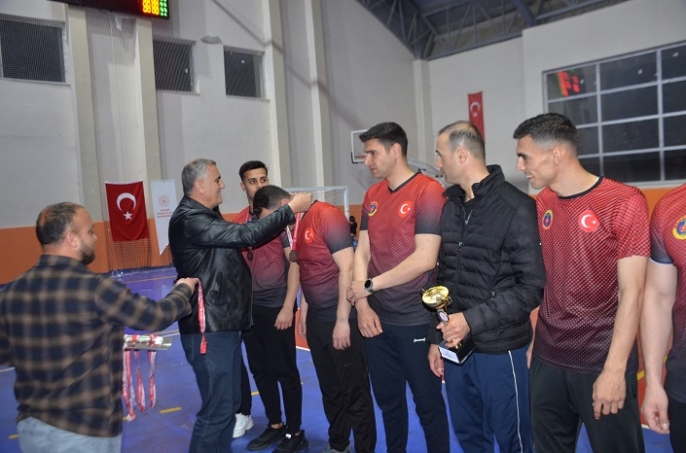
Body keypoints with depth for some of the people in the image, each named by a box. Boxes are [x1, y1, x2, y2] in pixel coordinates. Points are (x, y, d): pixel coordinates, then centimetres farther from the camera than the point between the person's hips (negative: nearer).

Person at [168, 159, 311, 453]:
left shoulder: (205, 217, 17)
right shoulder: (189, 219, -17)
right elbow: (247, 235, -23)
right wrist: (291, 209, -16)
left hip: (225, 324, 10)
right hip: (209, 329, -10)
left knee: (229, 403, 17)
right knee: (216, 409, -3)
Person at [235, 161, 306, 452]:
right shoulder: (239, 221, 7)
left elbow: (294, 262, -11)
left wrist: (288, 306, -15)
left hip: (277, 306, -5)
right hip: (249, 307, 6)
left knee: (285, 371, 4)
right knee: (261, 371, 14)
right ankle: (275, 425, 31)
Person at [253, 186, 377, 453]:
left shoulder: (327, 215, -15)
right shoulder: (293, 226, 9)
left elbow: (347, 268, -19)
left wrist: (343, 319, -18)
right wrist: (303, 312, 14)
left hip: (341, 317, -8)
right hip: (315, 318, 8)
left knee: (355, 389, 3)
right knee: (329, 388, 19)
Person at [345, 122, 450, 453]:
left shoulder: (428, 191, -12)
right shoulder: (372, 196, 9)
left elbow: (425, 259, -20)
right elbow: (362, 252, 9)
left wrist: (370, 285, -13)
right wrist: (362, 304, -4)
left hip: (416, 320, -6)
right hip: (378, 319, 6)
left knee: (427, 402, 10)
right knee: (387, 399, 19)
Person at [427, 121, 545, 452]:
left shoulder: (516, 208, -13)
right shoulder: (450, 207, 7)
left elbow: (532, 287, -16)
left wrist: (473, 320, -20)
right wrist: (436, 338, 11)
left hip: (500, 351, -6)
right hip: (455, 347, 6)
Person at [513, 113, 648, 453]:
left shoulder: (624, 203, -12)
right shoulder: (542, 204, 4)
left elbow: (631, 292, -14)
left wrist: (614, 369, -17)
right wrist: (532, 342, 10)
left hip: (602, 361, -5)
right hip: (547, 358, 5)